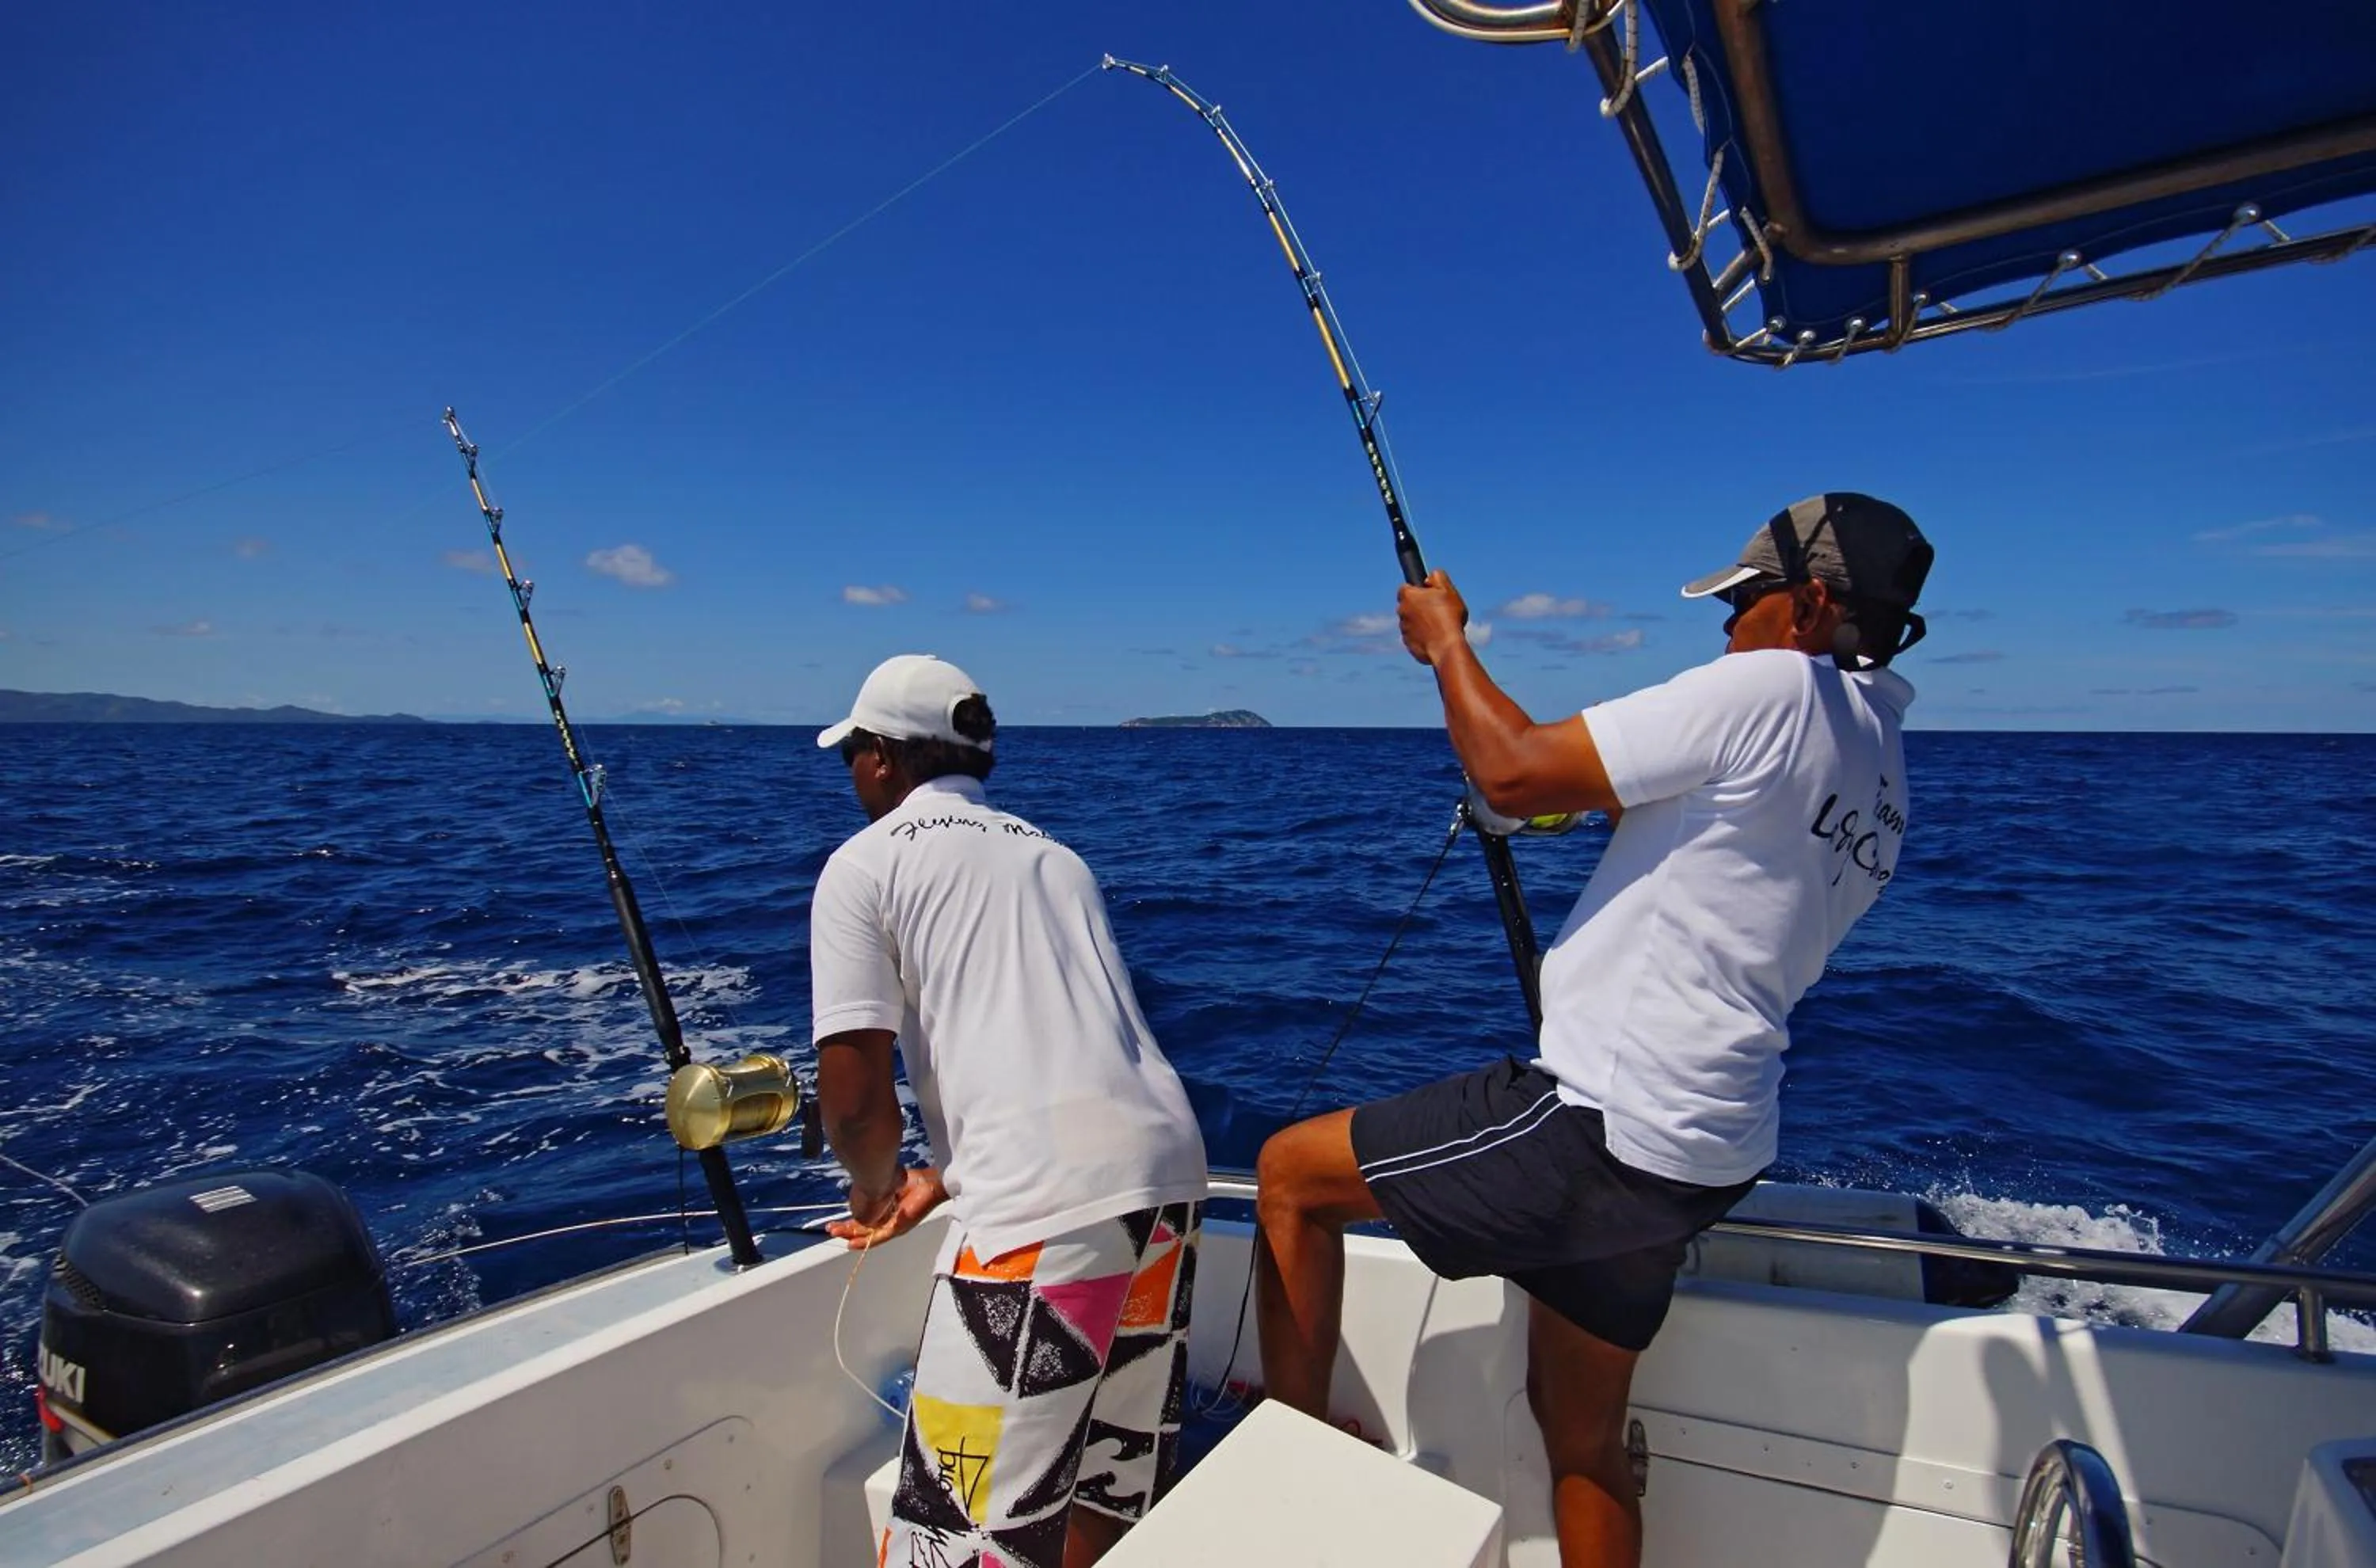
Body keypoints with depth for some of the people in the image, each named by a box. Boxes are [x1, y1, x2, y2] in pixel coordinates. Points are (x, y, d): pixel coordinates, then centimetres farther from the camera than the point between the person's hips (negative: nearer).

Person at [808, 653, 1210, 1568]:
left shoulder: (864, 865, 4)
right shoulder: (1052, 856, 22)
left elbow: (855, 1099, -4)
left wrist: (872, 1182, 19)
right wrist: (941, 1182, 34)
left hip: (1046, 1202, -7)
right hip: (1167, 1168, 8)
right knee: (1113, 1494, 21)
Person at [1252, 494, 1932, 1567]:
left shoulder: (1770, 688, -15)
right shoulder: (1879, 773, 14)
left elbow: (1512, 775, -16)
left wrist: (1446, 640, -1)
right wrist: (1600, 798, 24)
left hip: (1600, 1123, -9)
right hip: (1698, 1155, 10)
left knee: (1292, 1169, 5)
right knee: (1581, 1432, 23)